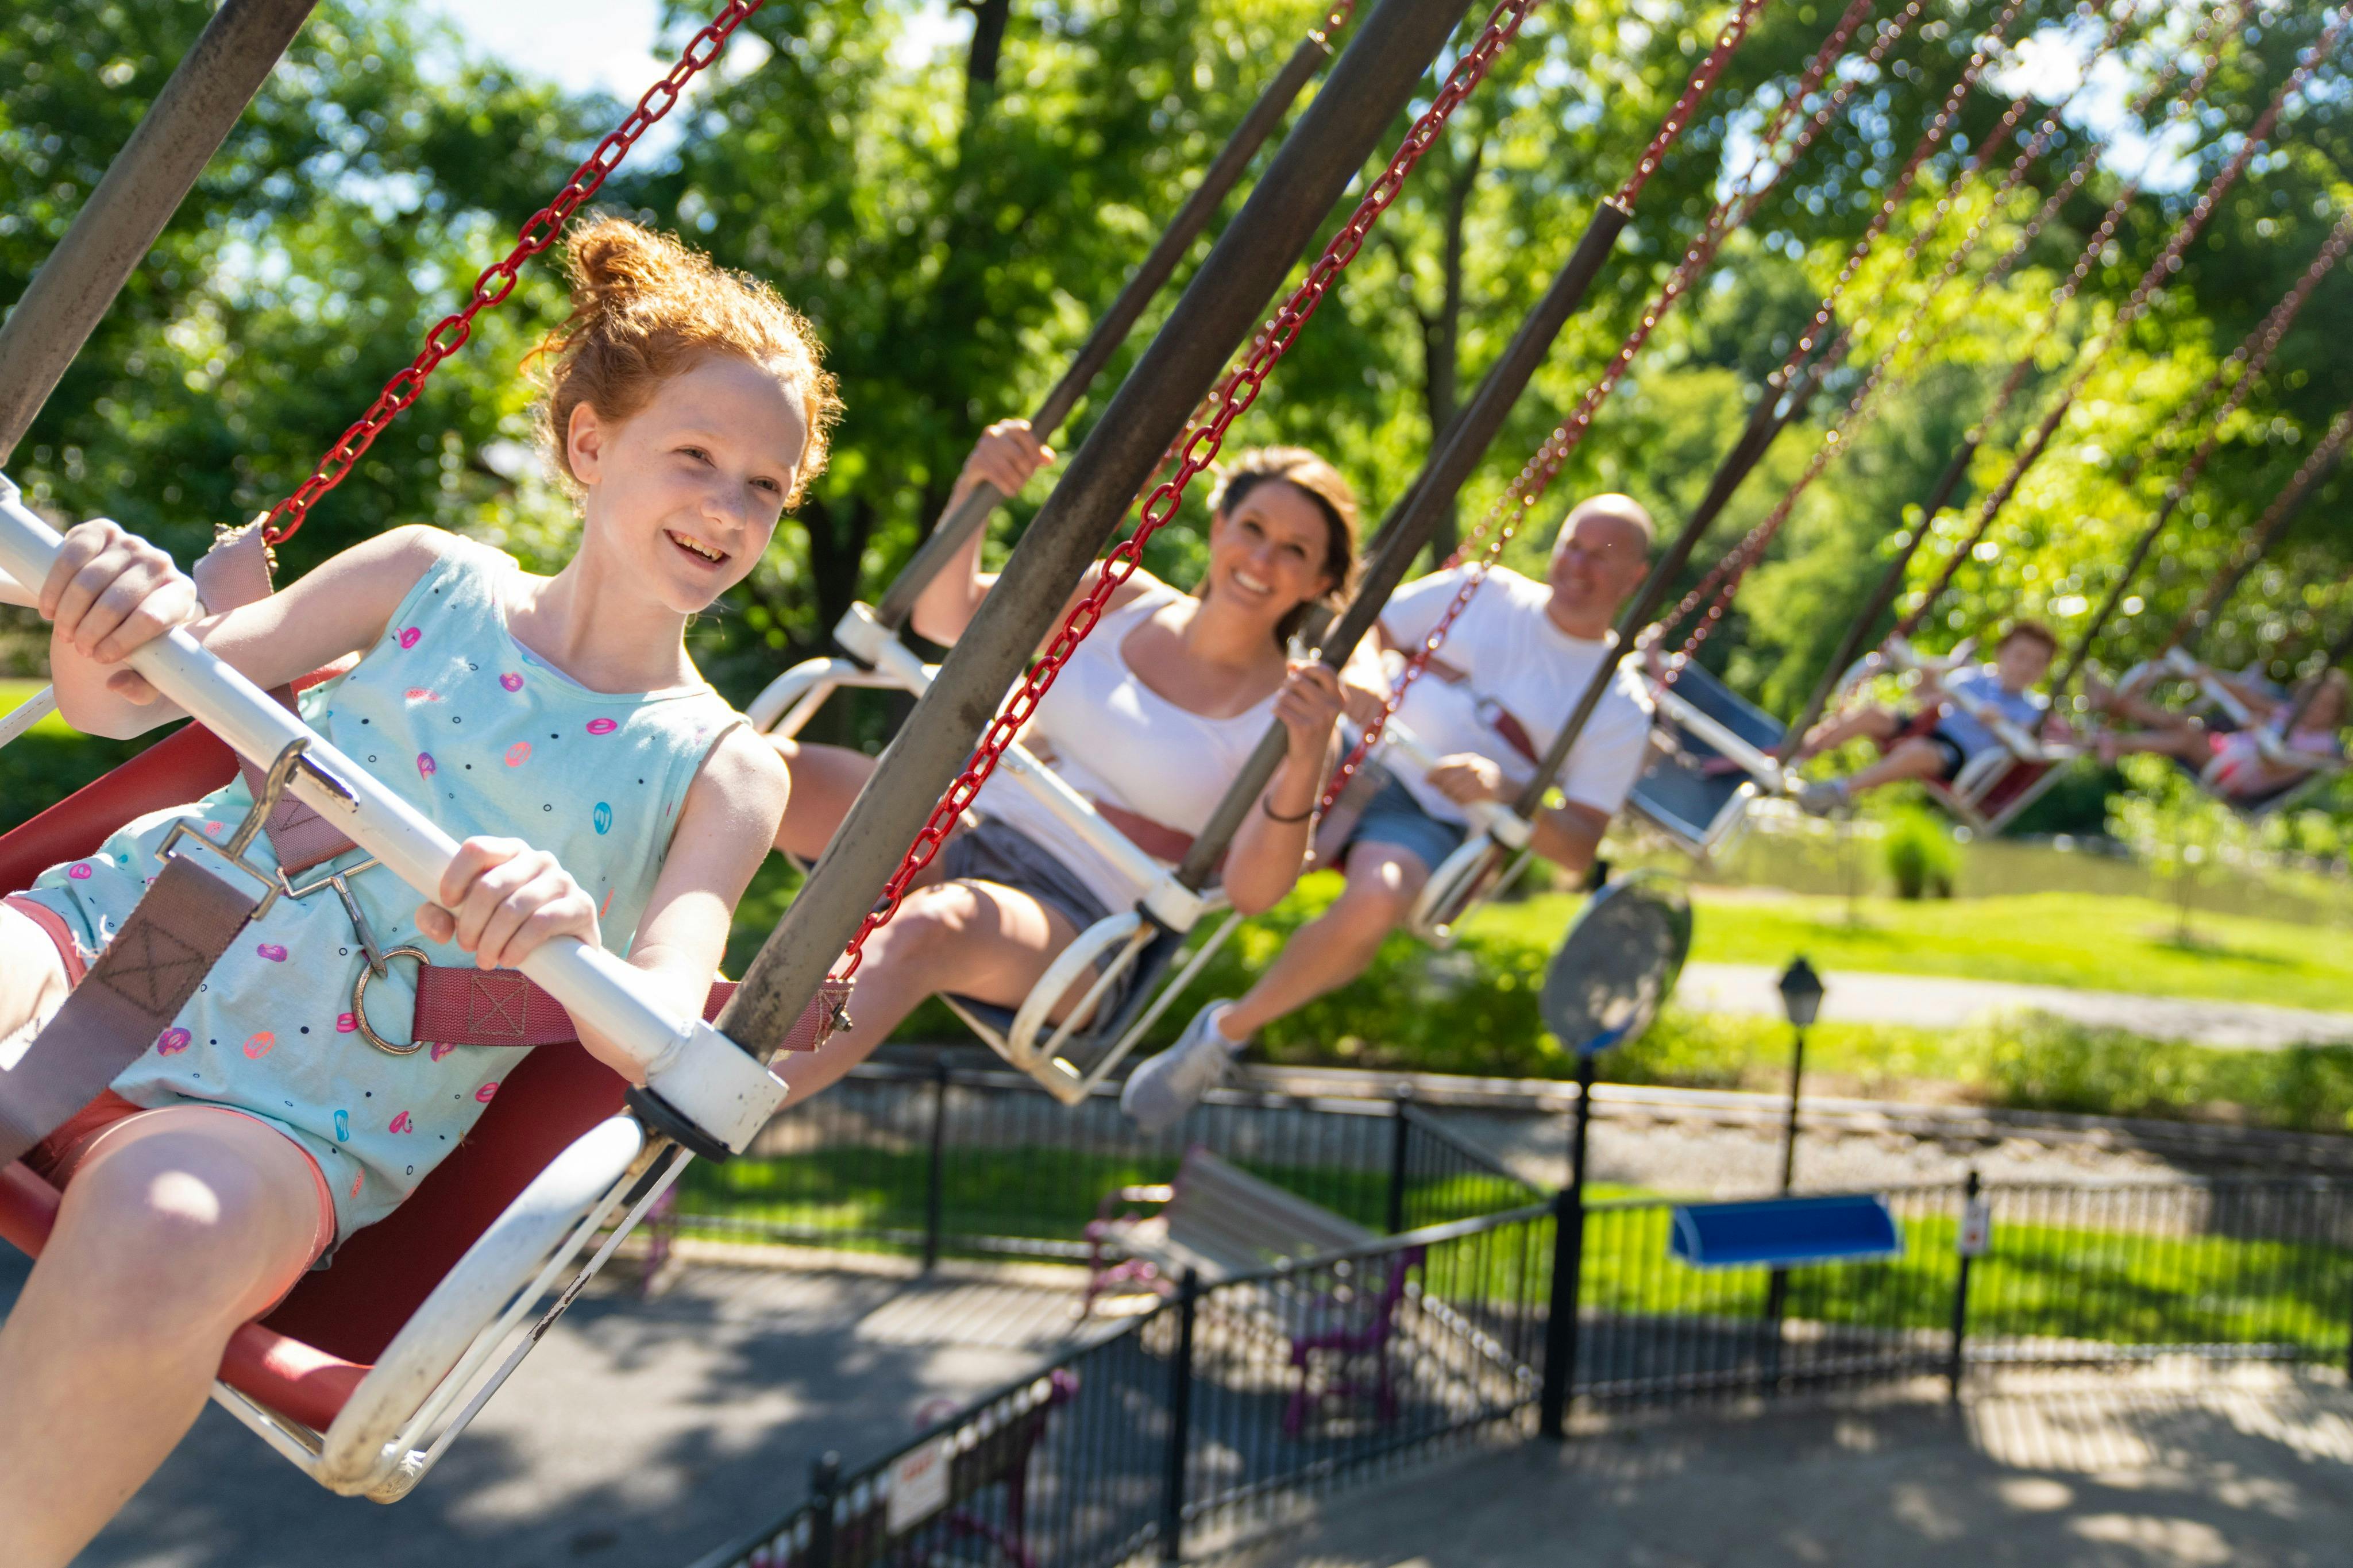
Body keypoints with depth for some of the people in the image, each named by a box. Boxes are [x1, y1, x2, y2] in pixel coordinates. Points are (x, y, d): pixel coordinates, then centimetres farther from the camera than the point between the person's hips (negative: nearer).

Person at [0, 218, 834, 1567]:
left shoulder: (723, 771, 4)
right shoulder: (433, 581, 10)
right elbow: (120, 701, 7)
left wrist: (577, 944, -34)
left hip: (299, 1123, -2)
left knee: (155, 1239, -37)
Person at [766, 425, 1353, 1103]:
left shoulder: (1293, 713, -2)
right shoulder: (1124, 601, 10)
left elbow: (1251, 891, -16)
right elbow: (946, 617, 10)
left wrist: (1304, 768, -33)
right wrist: (973, 490, -7)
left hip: (1071, 921, -5)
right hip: (965, 832, 6)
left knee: (935, 926, -41)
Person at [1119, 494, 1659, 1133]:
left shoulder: (1620, 708, 4)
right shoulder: (1483, 592, 12)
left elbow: (1579, 847, 0)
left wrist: (1501, 789, -19)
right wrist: (1353, 680, -12)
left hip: (1435, 823, -4)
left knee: (1375, 902, -38)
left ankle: (1228, 1031, -19)